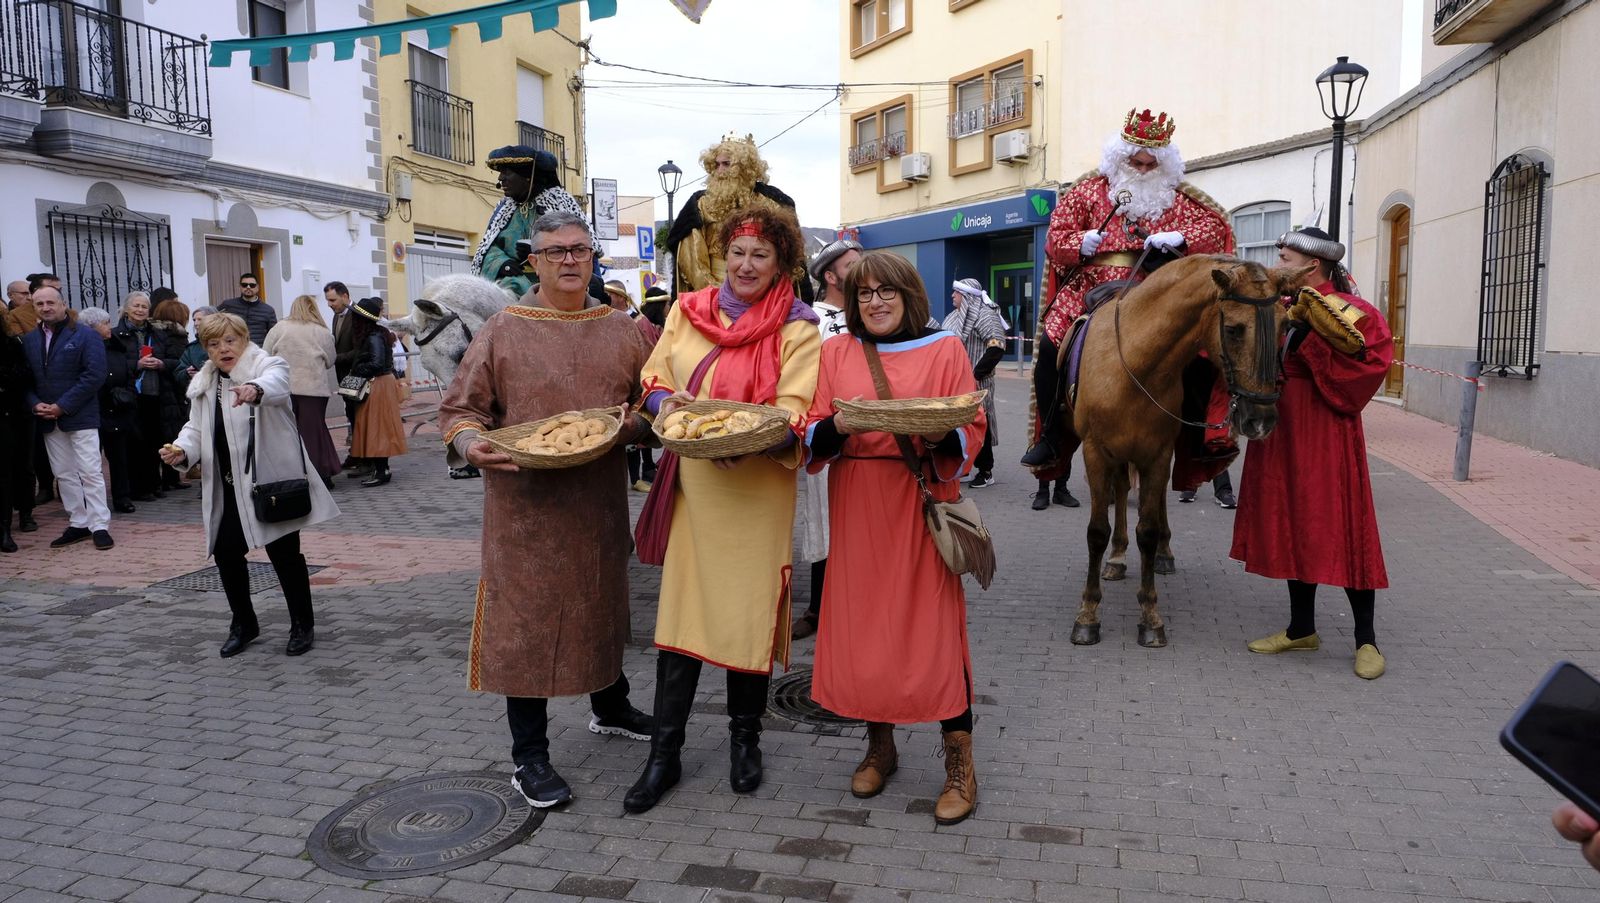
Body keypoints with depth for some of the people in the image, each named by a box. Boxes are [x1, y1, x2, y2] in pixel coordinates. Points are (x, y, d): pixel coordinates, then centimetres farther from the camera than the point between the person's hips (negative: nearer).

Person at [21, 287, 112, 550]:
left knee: (90, 473, -5)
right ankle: (78, 523, 17)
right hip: (48, 419, 5)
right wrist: (35, 404, -8)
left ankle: (100, 526, -1)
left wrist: (62, 406, -14)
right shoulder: (28, 340, 11)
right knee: (64, 474, 9)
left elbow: (94, 375, -12)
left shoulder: (86, 336, -4)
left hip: (80, 417, -5)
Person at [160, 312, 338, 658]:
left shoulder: (265, 366, -10)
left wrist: (256, 390, -58)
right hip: (228, 487, 6)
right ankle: (243, 623, 29)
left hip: (271, 482, -6)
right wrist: (181, 450, -8)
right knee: (225, 552, 8)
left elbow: (276, 383, -35)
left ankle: (302, 625, 18)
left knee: (284, 554, 1)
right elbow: (197, 428, 15)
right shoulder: (204, 385, 11)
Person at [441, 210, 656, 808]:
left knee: (602, 606, 18)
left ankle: (611, 707, 42)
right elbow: (459, 410, 1)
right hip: (524, 505, -3)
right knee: (526, 619, 1)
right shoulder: (502, 331, -1)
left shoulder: (621, 331, 8)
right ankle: (528, 755, 14)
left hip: (601, 502, 4)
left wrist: (630, 425, -12)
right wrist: (472, 444, -19)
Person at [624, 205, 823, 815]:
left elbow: (794, 414, -11)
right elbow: (652, 379, 9)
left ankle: (744, 738, 28)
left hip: (757, 488, -2)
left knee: (750, 611, 6)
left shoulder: (796, 330, -2)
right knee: (680, 610, 5)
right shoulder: (687, 312, 8)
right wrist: (666, 402, -14)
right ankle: (664, 753, 16)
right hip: (693, 485, 3)